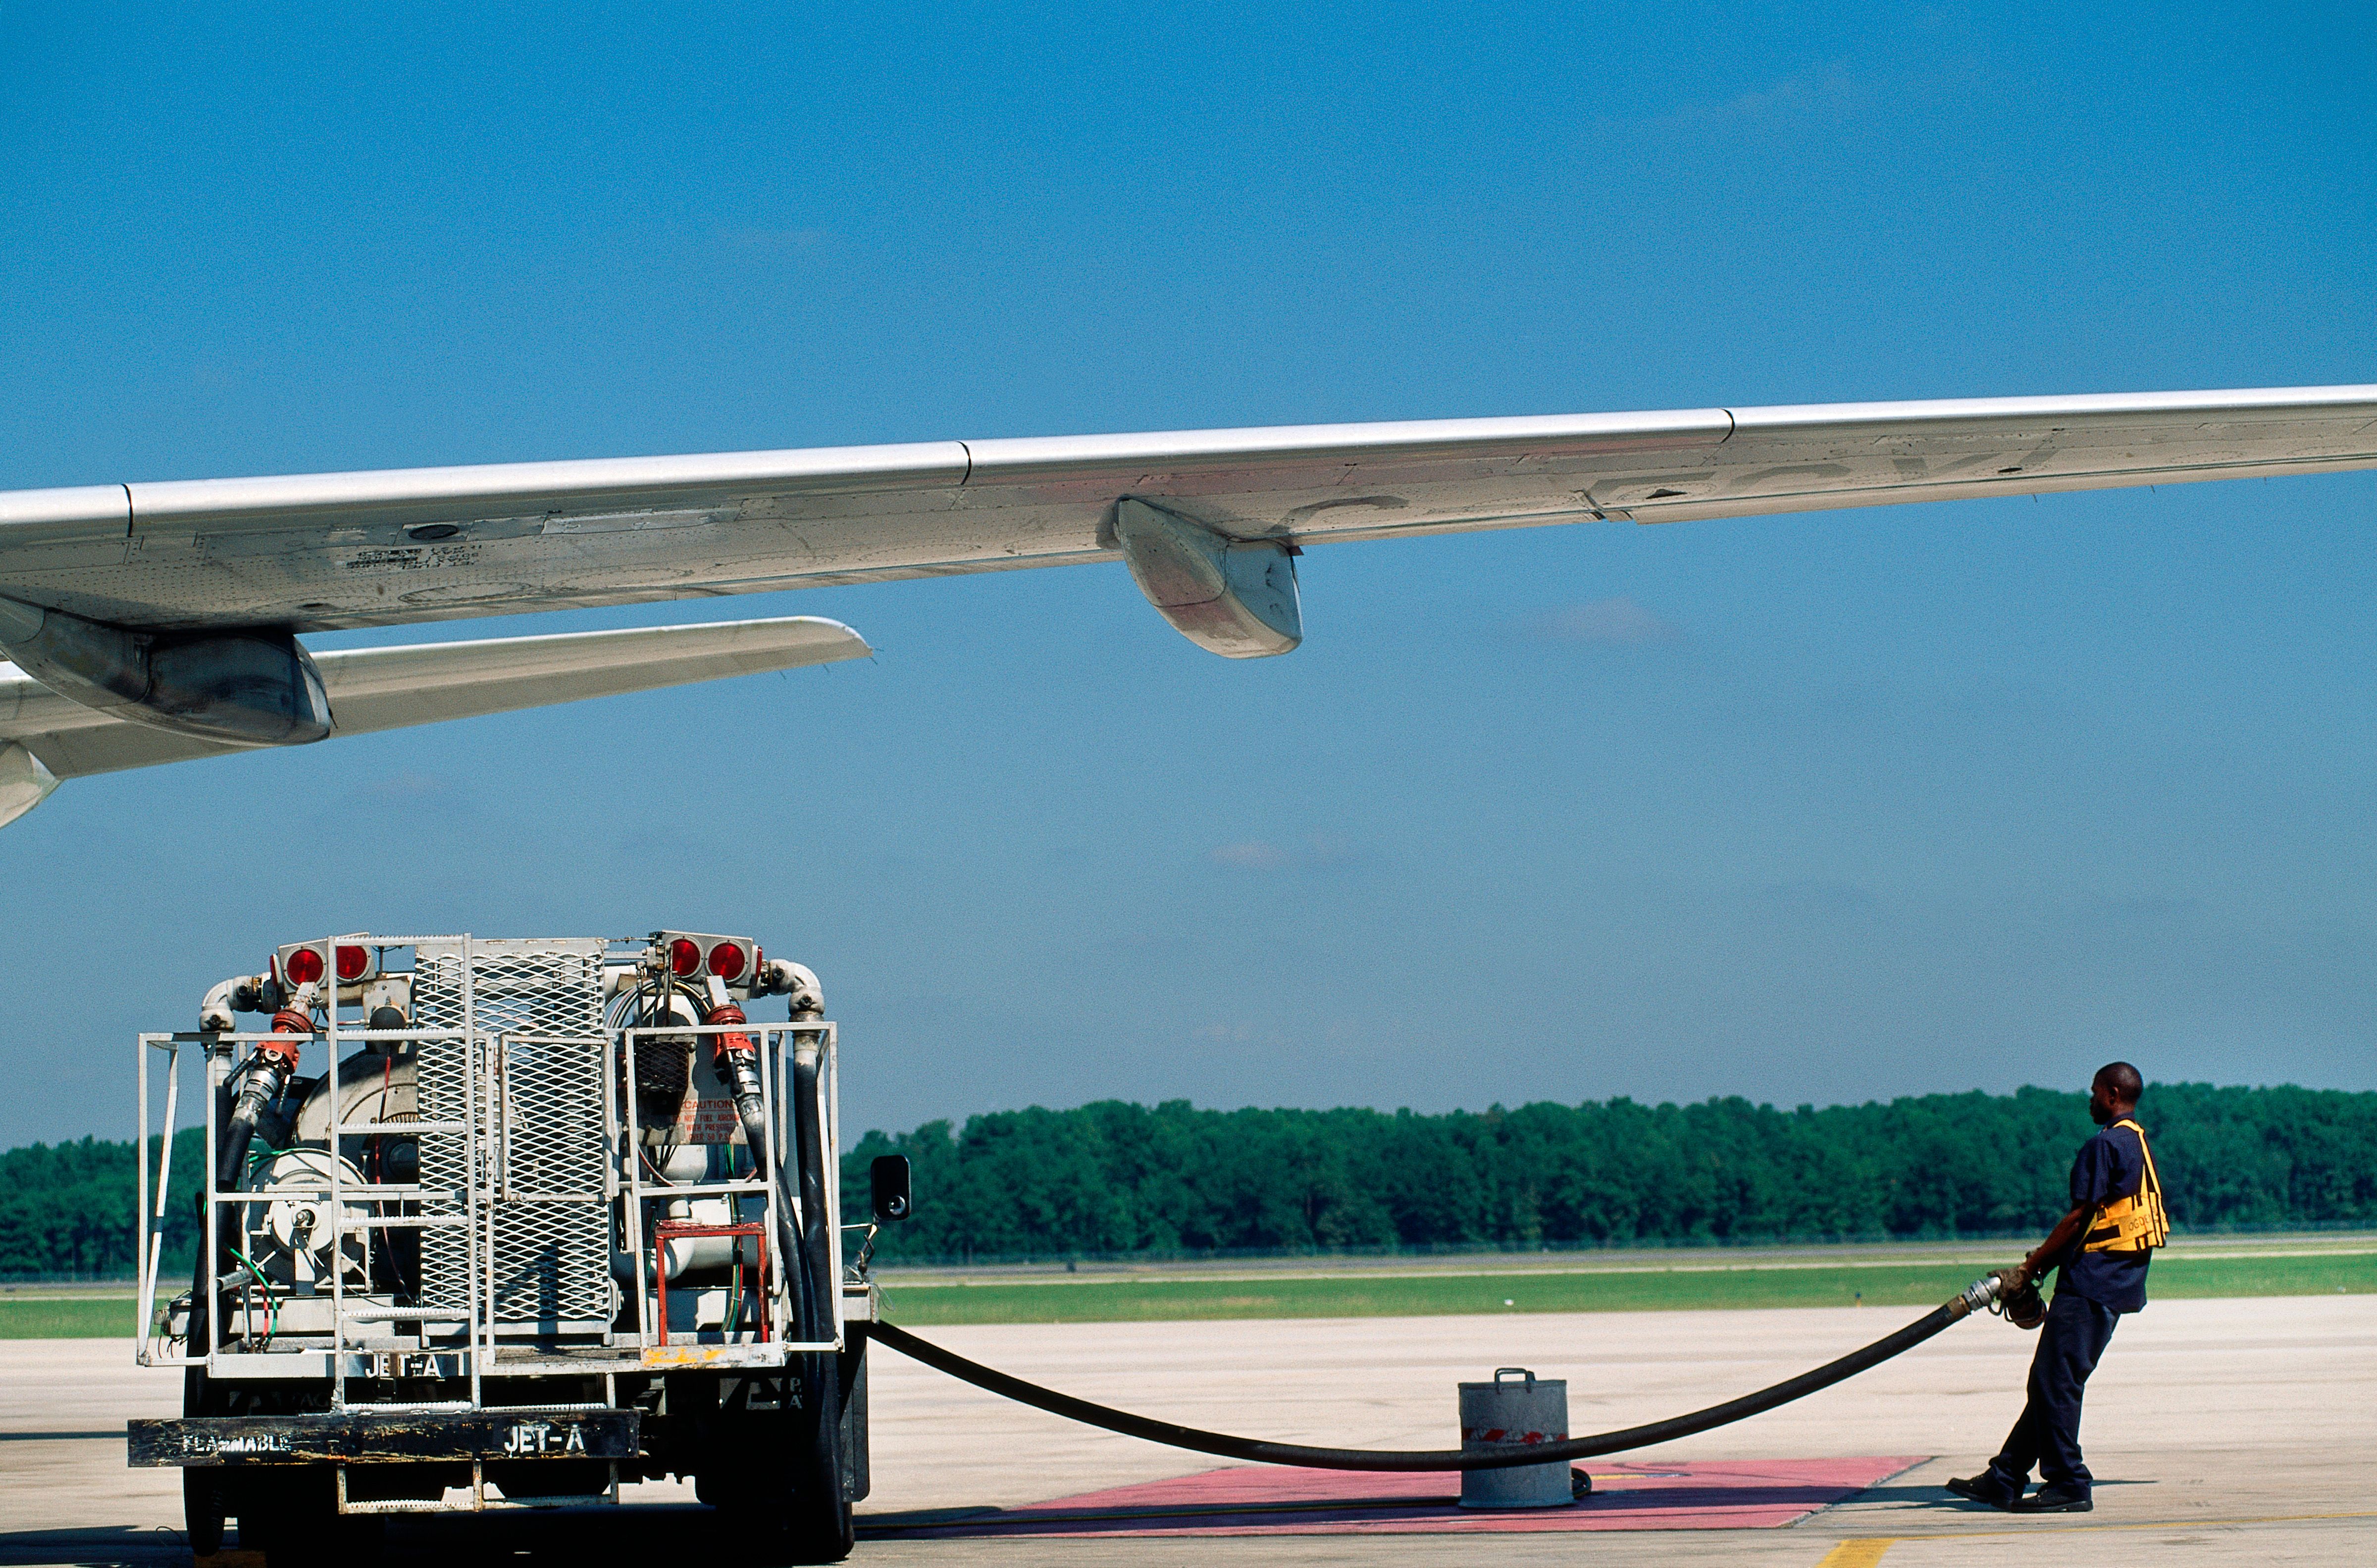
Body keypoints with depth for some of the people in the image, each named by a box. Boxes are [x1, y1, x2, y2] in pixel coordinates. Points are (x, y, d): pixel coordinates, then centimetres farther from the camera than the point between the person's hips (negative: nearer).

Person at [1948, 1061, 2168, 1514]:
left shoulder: (2106, 1145, -12)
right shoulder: (2138, 1145, 19)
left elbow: (2078, 1219, -14)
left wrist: (2028, 1269, -7)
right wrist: (2044, 1261, 20)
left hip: (2091, 1282, -10)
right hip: (2117, 1284, 10)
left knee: (2056, 1382, -8)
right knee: (2050, 1381, 11)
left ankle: (2069, 1485, -8)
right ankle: (2005, 1480, 14)